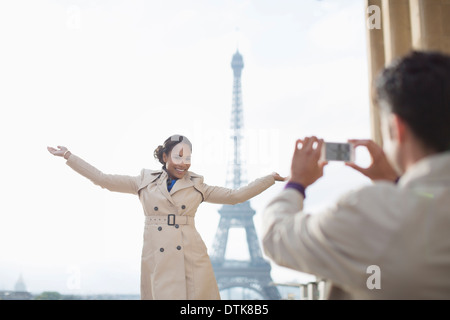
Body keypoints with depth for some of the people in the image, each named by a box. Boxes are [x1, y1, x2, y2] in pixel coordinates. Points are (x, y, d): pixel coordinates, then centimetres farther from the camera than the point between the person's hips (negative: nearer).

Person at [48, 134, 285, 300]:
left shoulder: (197, 187, 10)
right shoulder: (144, 182, 9)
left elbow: (236, 195, 8)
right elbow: (102, 179, 8)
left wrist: (272, 178, 5)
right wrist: (68, 156, 5)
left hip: (192, 260, 0)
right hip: (156, 260, 0)